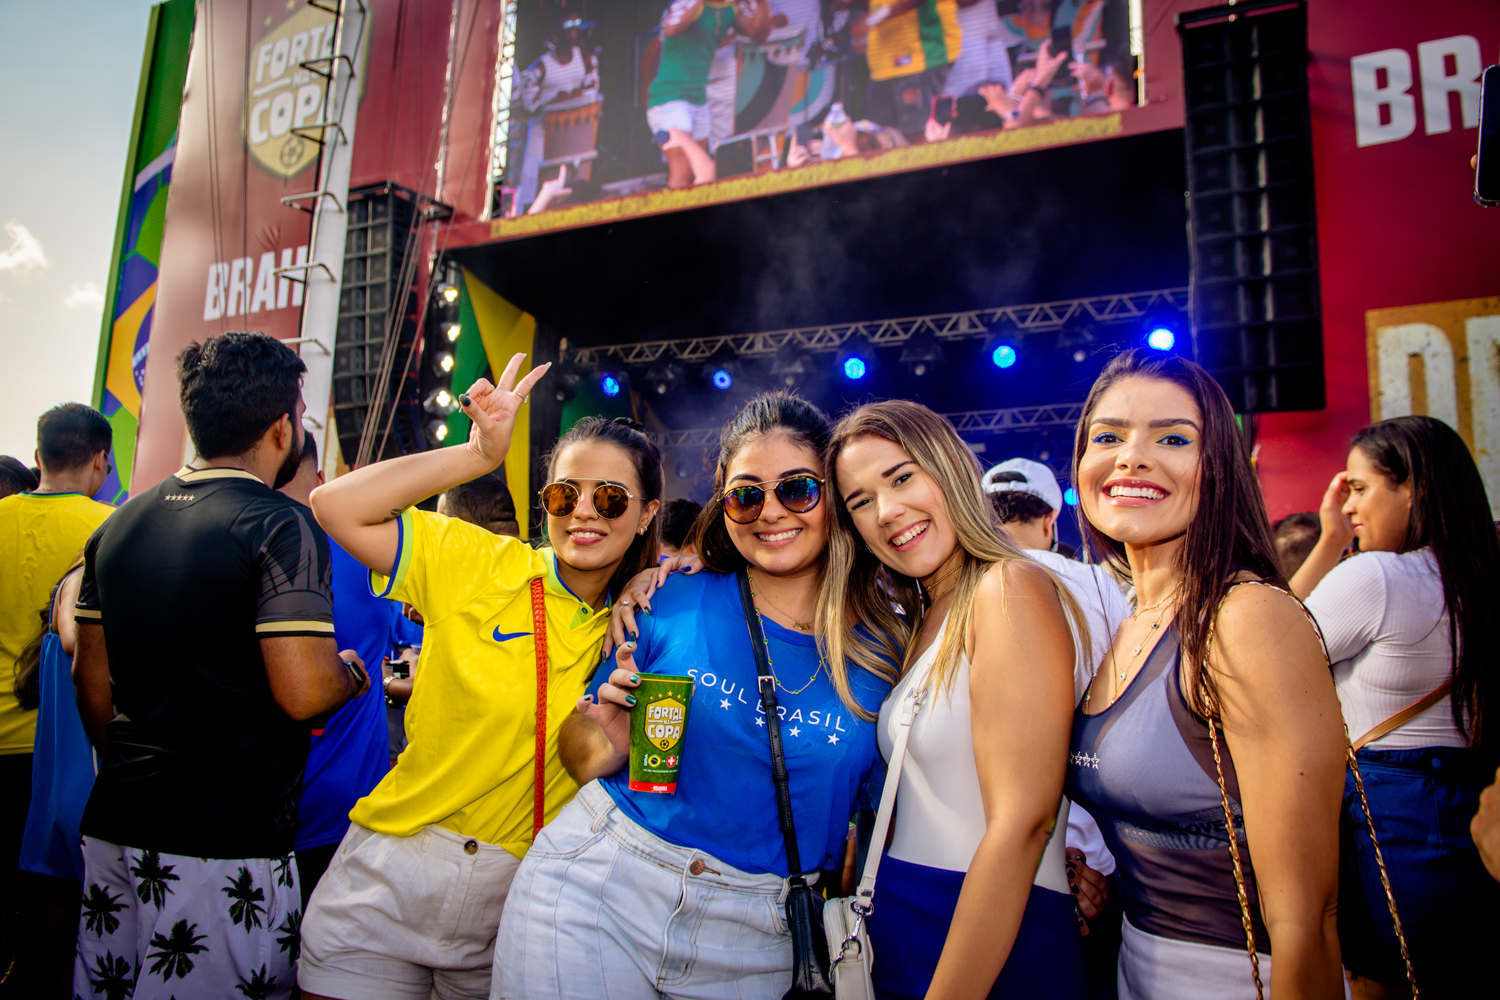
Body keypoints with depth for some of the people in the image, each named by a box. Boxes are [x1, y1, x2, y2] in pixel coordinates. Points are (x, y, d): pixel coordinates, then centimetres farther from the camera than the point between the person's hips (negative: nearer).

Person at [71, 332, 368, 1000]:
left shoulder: (118, 524, 9)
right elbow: (303, 693, -23)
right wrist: (351, 675, -2)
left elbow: (90, 676, 16)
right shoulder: (279, 525, -15)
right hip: (226, 841, -7)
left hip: (114, 821, 8)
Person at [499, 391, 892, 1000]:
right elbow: (580, 756, 3)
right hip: (594, 894, -1)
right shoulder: (672, 605, -6)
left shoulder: (880, 651, -4)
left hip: (754, 942, 1)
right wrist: (612, 744, -17)